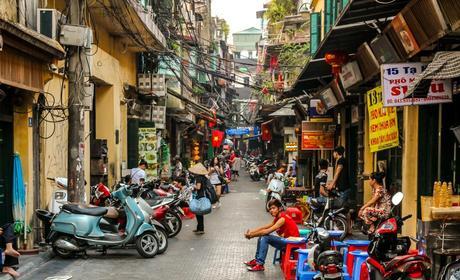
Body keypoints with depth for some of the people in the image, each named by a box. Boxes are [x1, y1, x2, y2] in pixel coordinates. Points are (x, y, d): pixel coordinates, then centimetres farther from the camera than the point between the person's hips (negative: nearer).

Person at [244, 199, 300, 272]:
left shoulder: (282, 218, -18)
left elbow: (268, 231, -23)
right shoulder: (277, 218, 10)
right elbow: (264, 227, 8)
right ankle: (257, 260, 13)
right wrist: (251, 232, -6)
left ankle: (260, 264, -20)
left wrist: (252, 235, -17)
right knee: (261, 237, 6)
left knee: (265, 238, -21)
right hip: (286, 241, 10)